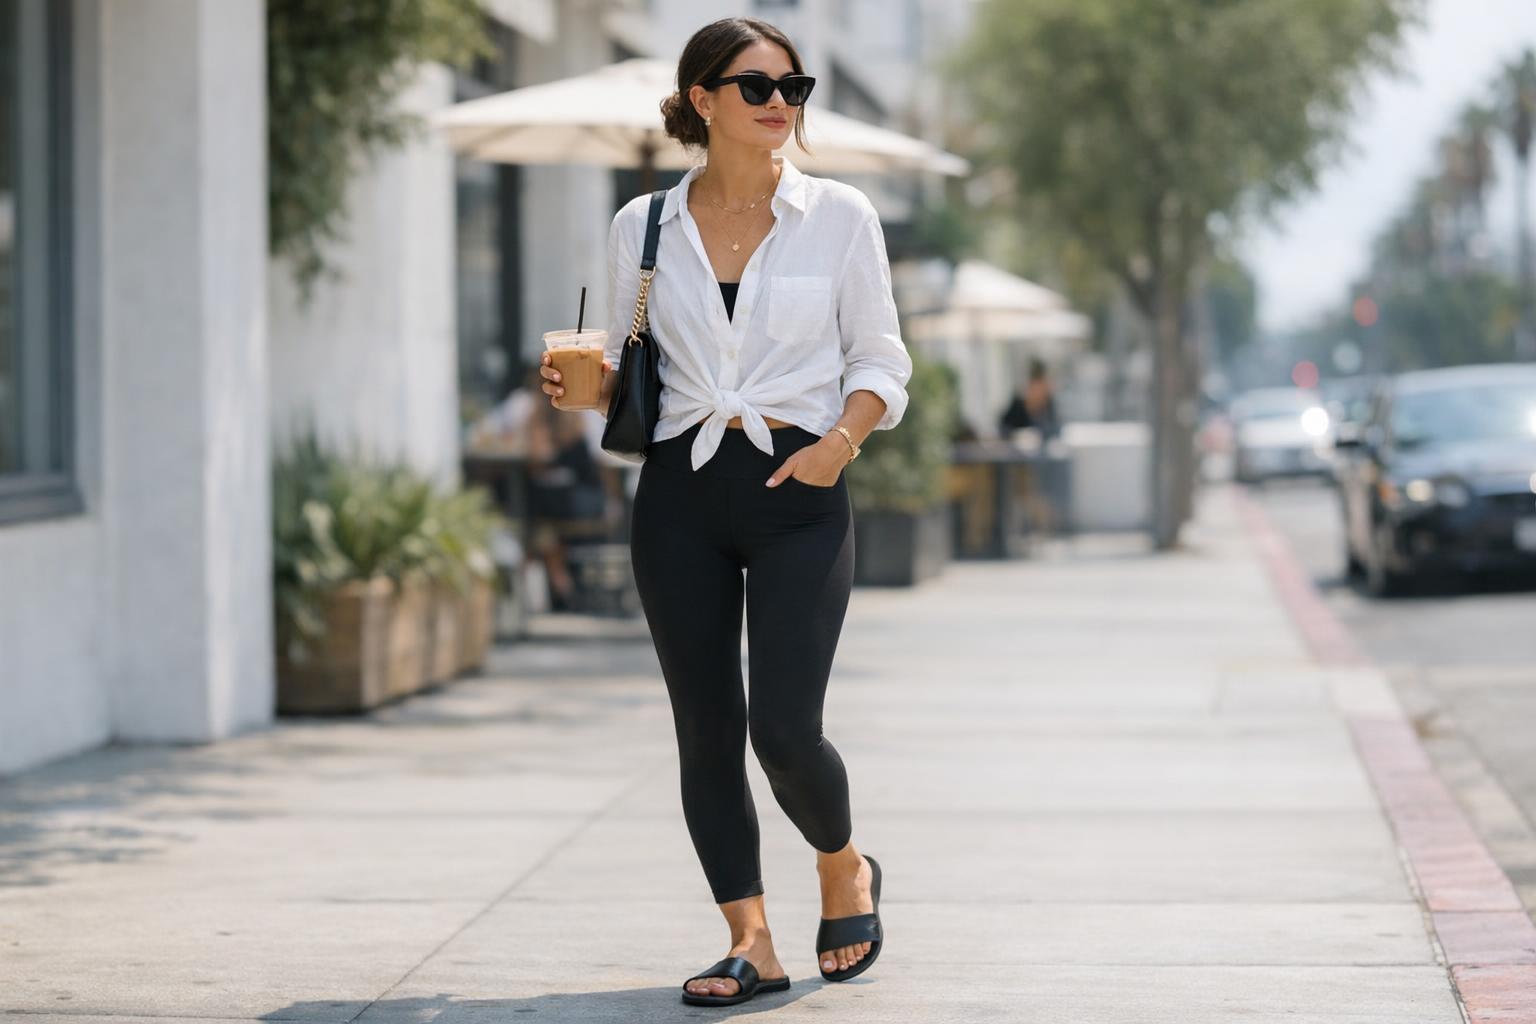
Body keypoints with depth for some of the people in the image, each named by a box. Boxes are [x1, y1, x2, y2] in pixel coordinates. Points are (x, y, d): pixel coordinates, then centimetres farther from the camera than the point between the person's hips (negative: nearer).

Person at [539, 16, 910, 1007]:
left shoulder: (839, 215, 3)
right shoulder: (644, 225, 6)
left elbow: (881, 359, 6)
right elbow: (627, 372, 14)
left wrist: (842, 440, -11)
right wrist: (583, 382, -7)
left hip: (799, 490, -2)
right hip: (682, 490, 2)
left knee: (783, 726, -10)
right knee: (707, 729, 1)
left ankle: (845, 868, 20)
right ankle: (752, 943, 9)